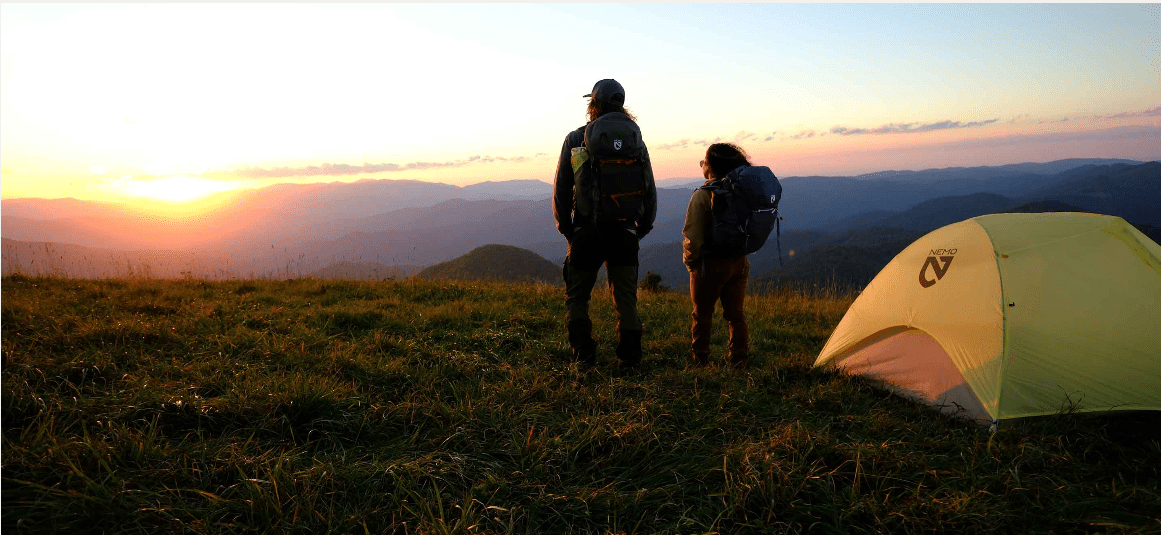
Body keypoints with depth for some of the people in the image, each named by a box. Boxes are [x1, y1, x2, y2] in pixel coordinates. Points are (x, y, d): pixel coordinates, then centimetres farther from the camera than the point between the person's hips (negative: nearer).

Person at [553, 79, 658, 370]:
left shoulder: (576, 139, 2)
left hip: (586, 233, -2)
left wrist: (566, 229, 11)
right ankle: (630, 359, 12)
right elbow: (650, 192, 9)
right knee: (626, 298, 12)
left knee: (577, 297, 11)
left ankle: (584, 355, 1)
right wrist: (640, 230, 18)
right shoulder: (636, 140, 8)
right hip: (624, 233, 2)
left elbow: (560, 190, 1)